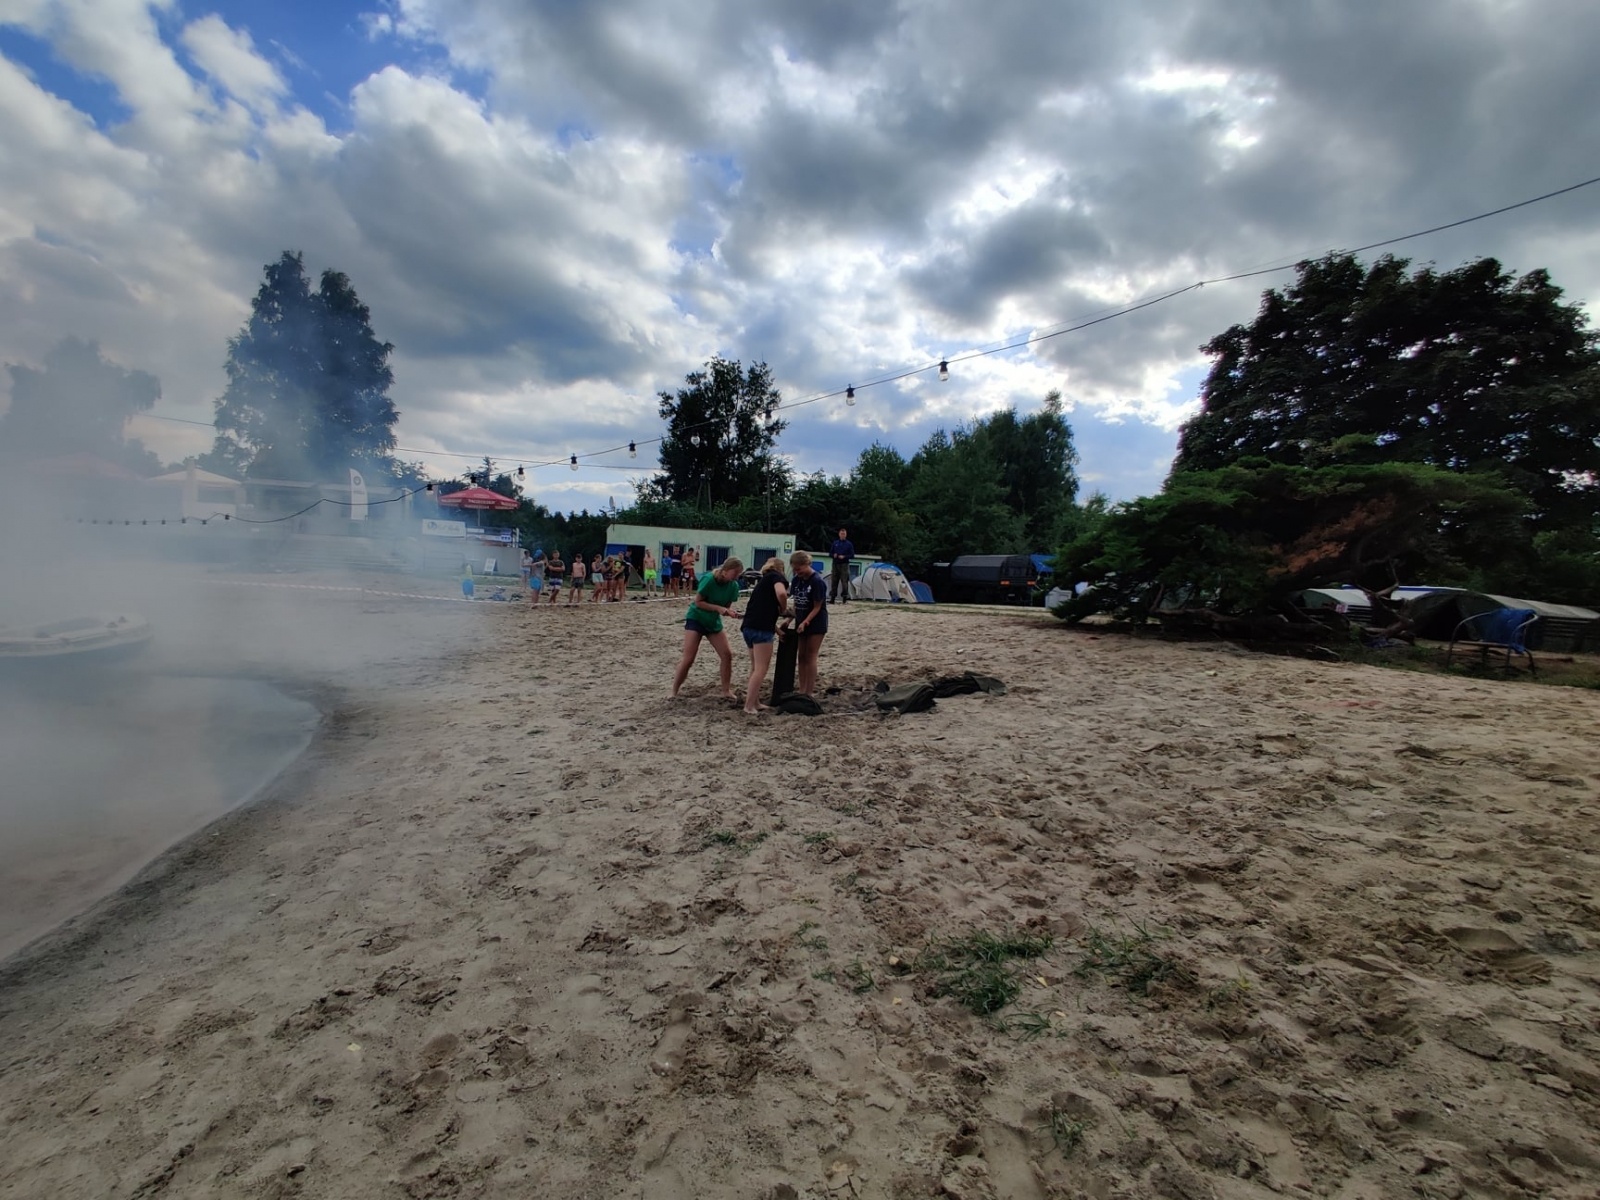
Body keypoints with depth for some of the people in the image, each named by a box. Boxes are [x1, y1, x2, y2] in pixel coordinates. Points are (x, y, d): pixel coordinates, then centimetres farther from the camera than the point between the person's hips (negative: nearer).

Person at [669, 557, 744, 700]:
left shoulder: (733, 586, -7)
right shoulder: (709, 579, -24)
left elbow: (726, 606, 1)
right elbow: (698, 602, -19)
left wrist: (730, 612, -22)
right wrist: (718, 608, -28)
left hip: (714, 622, 6)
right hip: (696, 619, -6)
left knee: (727, 655, -3)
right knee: (688, 659, -9)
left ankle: (726, 691, 9)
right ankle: (673, 693, 4)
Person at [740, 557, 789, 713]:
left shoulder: (764, 581, 28)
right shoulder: (776, 576, 4)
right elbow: (781, 593, -19)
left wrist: (777, 629, 31)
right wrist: (783, 609, -1)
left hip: (749, 626, 9)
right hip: (761, 628, -9)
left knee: (756, 667, 19)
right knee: (761, 668, -6)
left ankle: (755, 702, 25)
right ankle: (749, 706, -8)